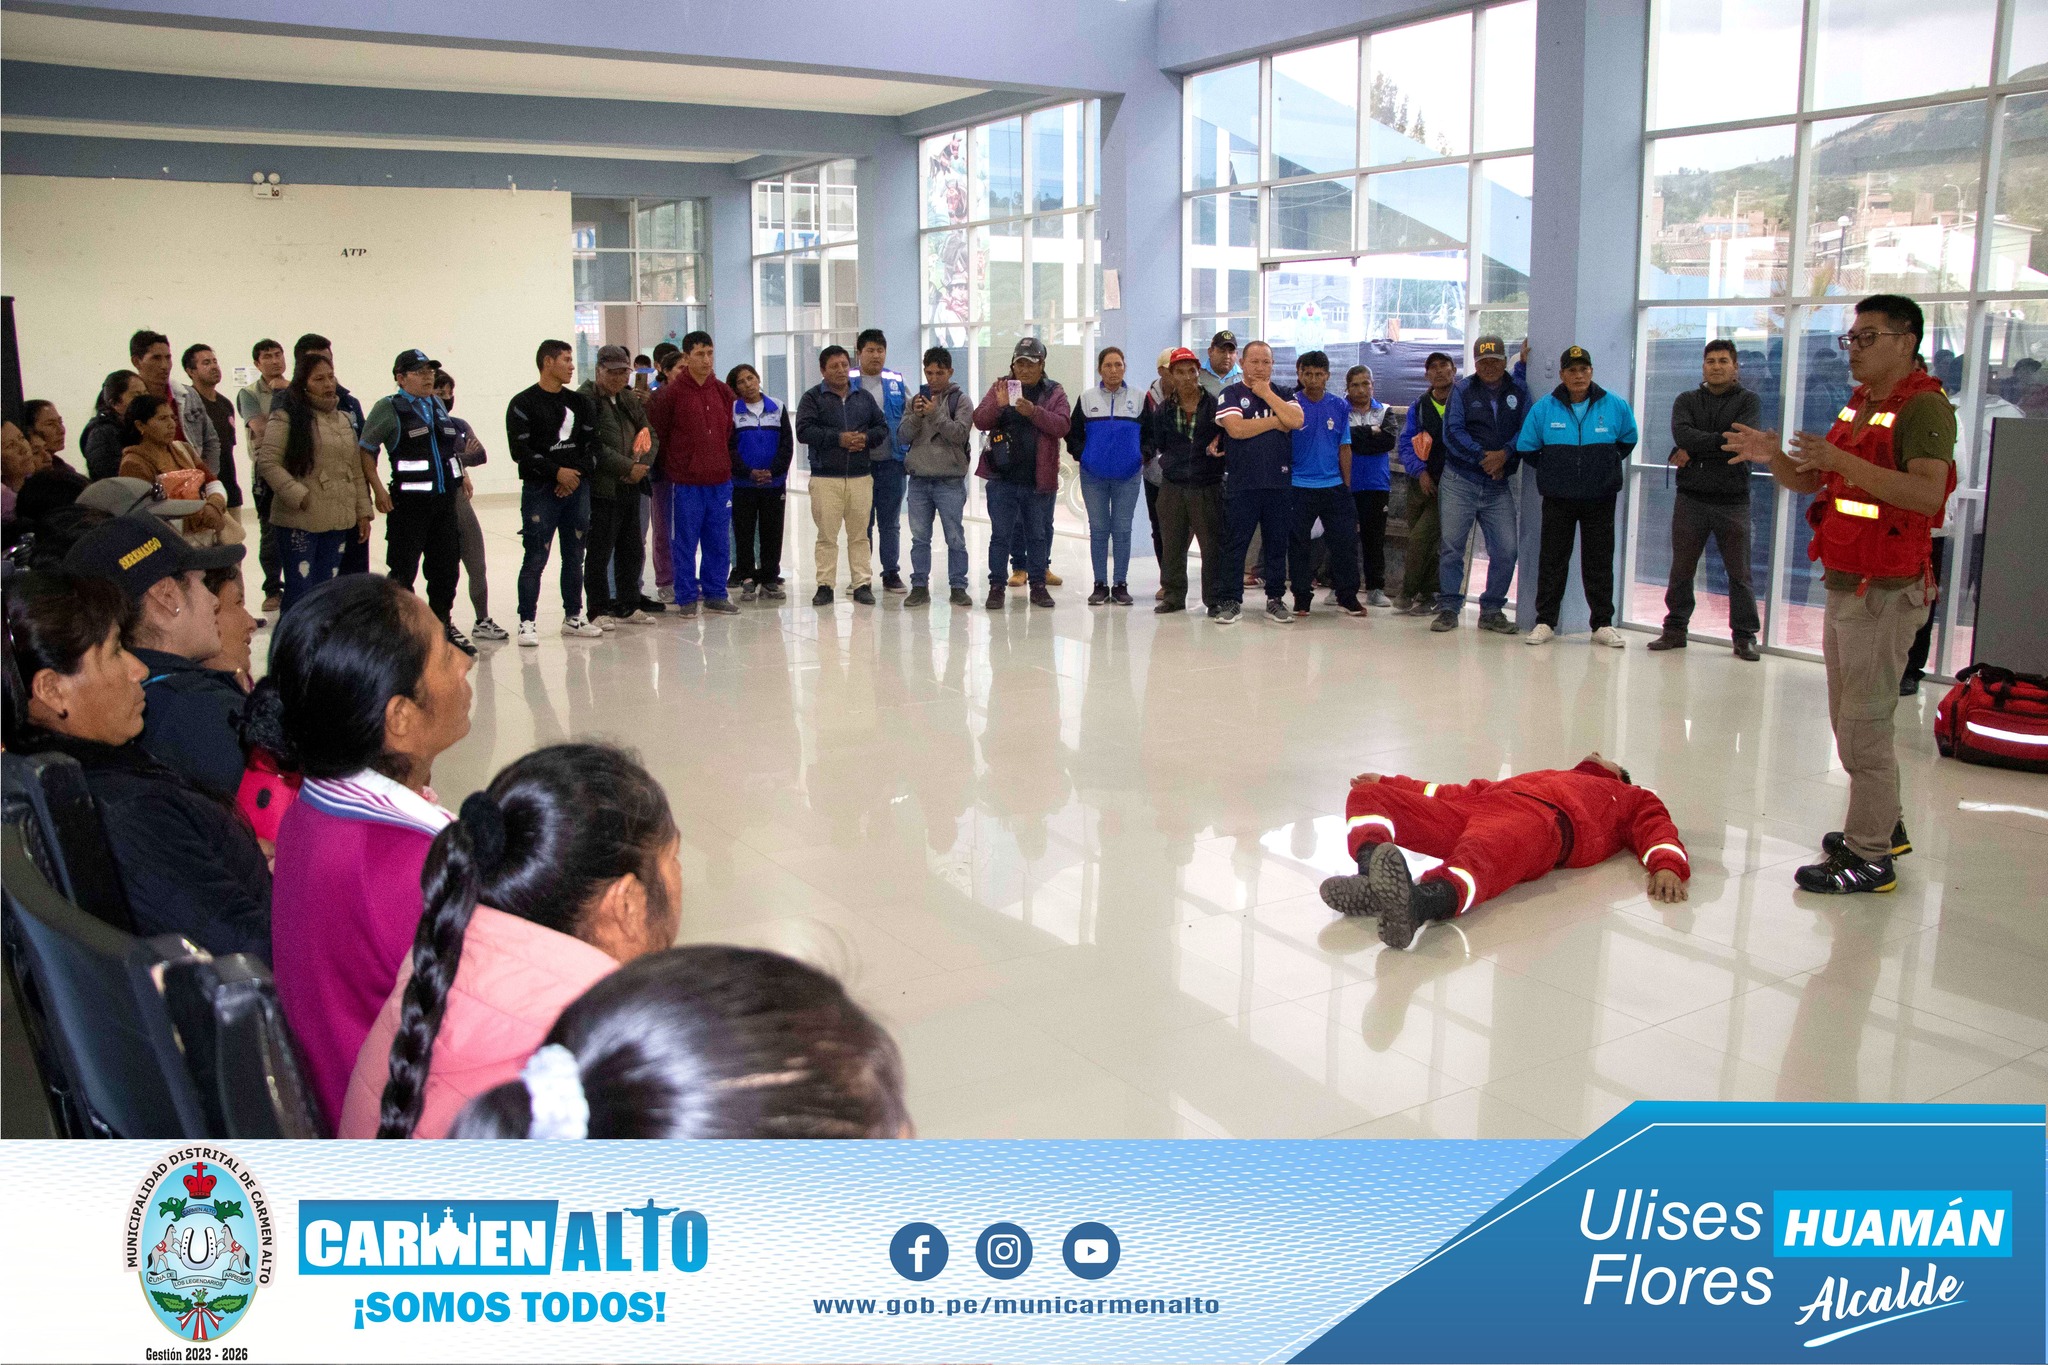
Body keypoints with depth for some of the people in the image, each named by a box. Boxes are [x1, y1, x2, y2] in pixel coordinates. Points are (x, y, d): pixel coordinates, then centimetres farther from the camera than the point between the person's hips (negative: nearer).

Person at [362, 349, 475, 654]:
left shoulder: (437, 405, 14)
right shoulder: (388, 408, -5)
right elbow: (366, 450, -5)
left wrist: (462, 475, 19)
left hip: (445, 501, 6)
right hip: (409, 503, -6)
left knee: (447, 566, 12)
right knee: (403, 571, 0)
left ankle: (444, 622, 26)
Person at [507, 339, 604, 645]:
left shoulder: (579, 402, 14)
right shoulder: (523, 403, -3)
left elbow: (591, 444, 11)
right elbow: (520, 450, -10)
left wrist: (578, 472, -5)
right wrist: (557, 472, -14)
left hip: (577, 488, 5)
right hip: (540, 490, -5)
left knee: (574, 557, 10)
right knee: (535, 559, -6)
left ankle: (573, 617, 20)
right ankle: (527, 622, -1)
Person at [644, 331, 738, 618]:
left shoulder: (723, 392, 8)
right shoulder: (672, 393, -7)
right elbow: (657, 434, -1)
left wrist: (723, 462, 13)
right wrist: (672, 467, 4)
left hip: (720, 479, 4)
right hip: (685, 482, -4)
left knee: (719, 542, 8)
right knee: (685, 543, 2)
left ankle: (715, 593, 19)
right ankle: (687, 597, 11)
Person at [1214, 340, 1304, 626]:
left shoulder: (1283, 394, 13)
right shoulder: (1231, 394, 3)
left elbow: (1296, 421, -6)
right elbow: (1235, 428, -14)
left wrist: (1267, 394, -6)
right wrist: (1275, 422, -5)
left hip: (1279, 482, 3)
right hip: (1241, 482, -3)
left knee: (1277, 543, 7)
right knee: (1236, 544, 0)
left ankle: (1275, 599, 16)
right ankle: (1232, 600, 7)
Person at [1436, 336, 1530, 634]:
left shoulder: (1518, 391, 9)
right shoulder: (1462, 391, 4)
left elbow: (1526, 428, 0)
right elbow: (1453, 431, -6)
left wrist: (1504, 454, -16)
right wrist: (1482, 456, -15)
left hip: (1499, 486, 2)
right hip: (1459, 482, -1)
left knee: (1506, 549, -3)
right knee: (1451, 546, -1)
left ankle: (1492, 610, 10)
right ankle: (1448, 608, 9)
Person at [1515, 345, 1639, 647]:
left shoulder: (1615, 406, -1)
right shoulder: (1544, 407, -3)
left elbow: (1628, 439, 16)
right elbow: (1526, 447, 7)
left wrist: (1608, 465, 12)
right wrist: (1551, 470, 8)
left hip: (1601, 498, 0)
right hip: (1558, 498, 0)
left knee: (1599, 561, 5)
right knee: (1552, 560, 3)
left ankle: (1603, 624, 12)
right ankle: (1545, 622, 10)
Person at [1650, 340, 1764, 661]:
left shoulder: (1749, 402, 5)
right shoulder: (1686, 401, 11)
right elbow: (1682, 434, -10)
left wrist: (1695, 451, -15)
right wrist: (1721, 441, -18)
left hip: (1733, 501, -2)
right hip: (1690, 499, 2)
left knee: (1739, 572, 2)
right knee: (1681, 570, 7)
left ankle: (1745, 636, 9)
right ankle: (1675, 628, 17)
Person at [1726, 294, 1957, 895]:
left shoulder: (1924, 406, -14)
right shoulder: (1858, 406, 16)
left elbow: (1927, 492, -28)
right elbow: (1812, 482, 18)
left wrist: (1842, 461, -35)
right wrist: (1774, 456, -2)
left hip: (1886, 592, -10)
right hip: (1844, 586, 10)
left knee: (1864, 726, -7)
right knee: (1851, 720, 18)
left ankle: (1869, 857, 0)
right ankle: (1884, 826, 33)